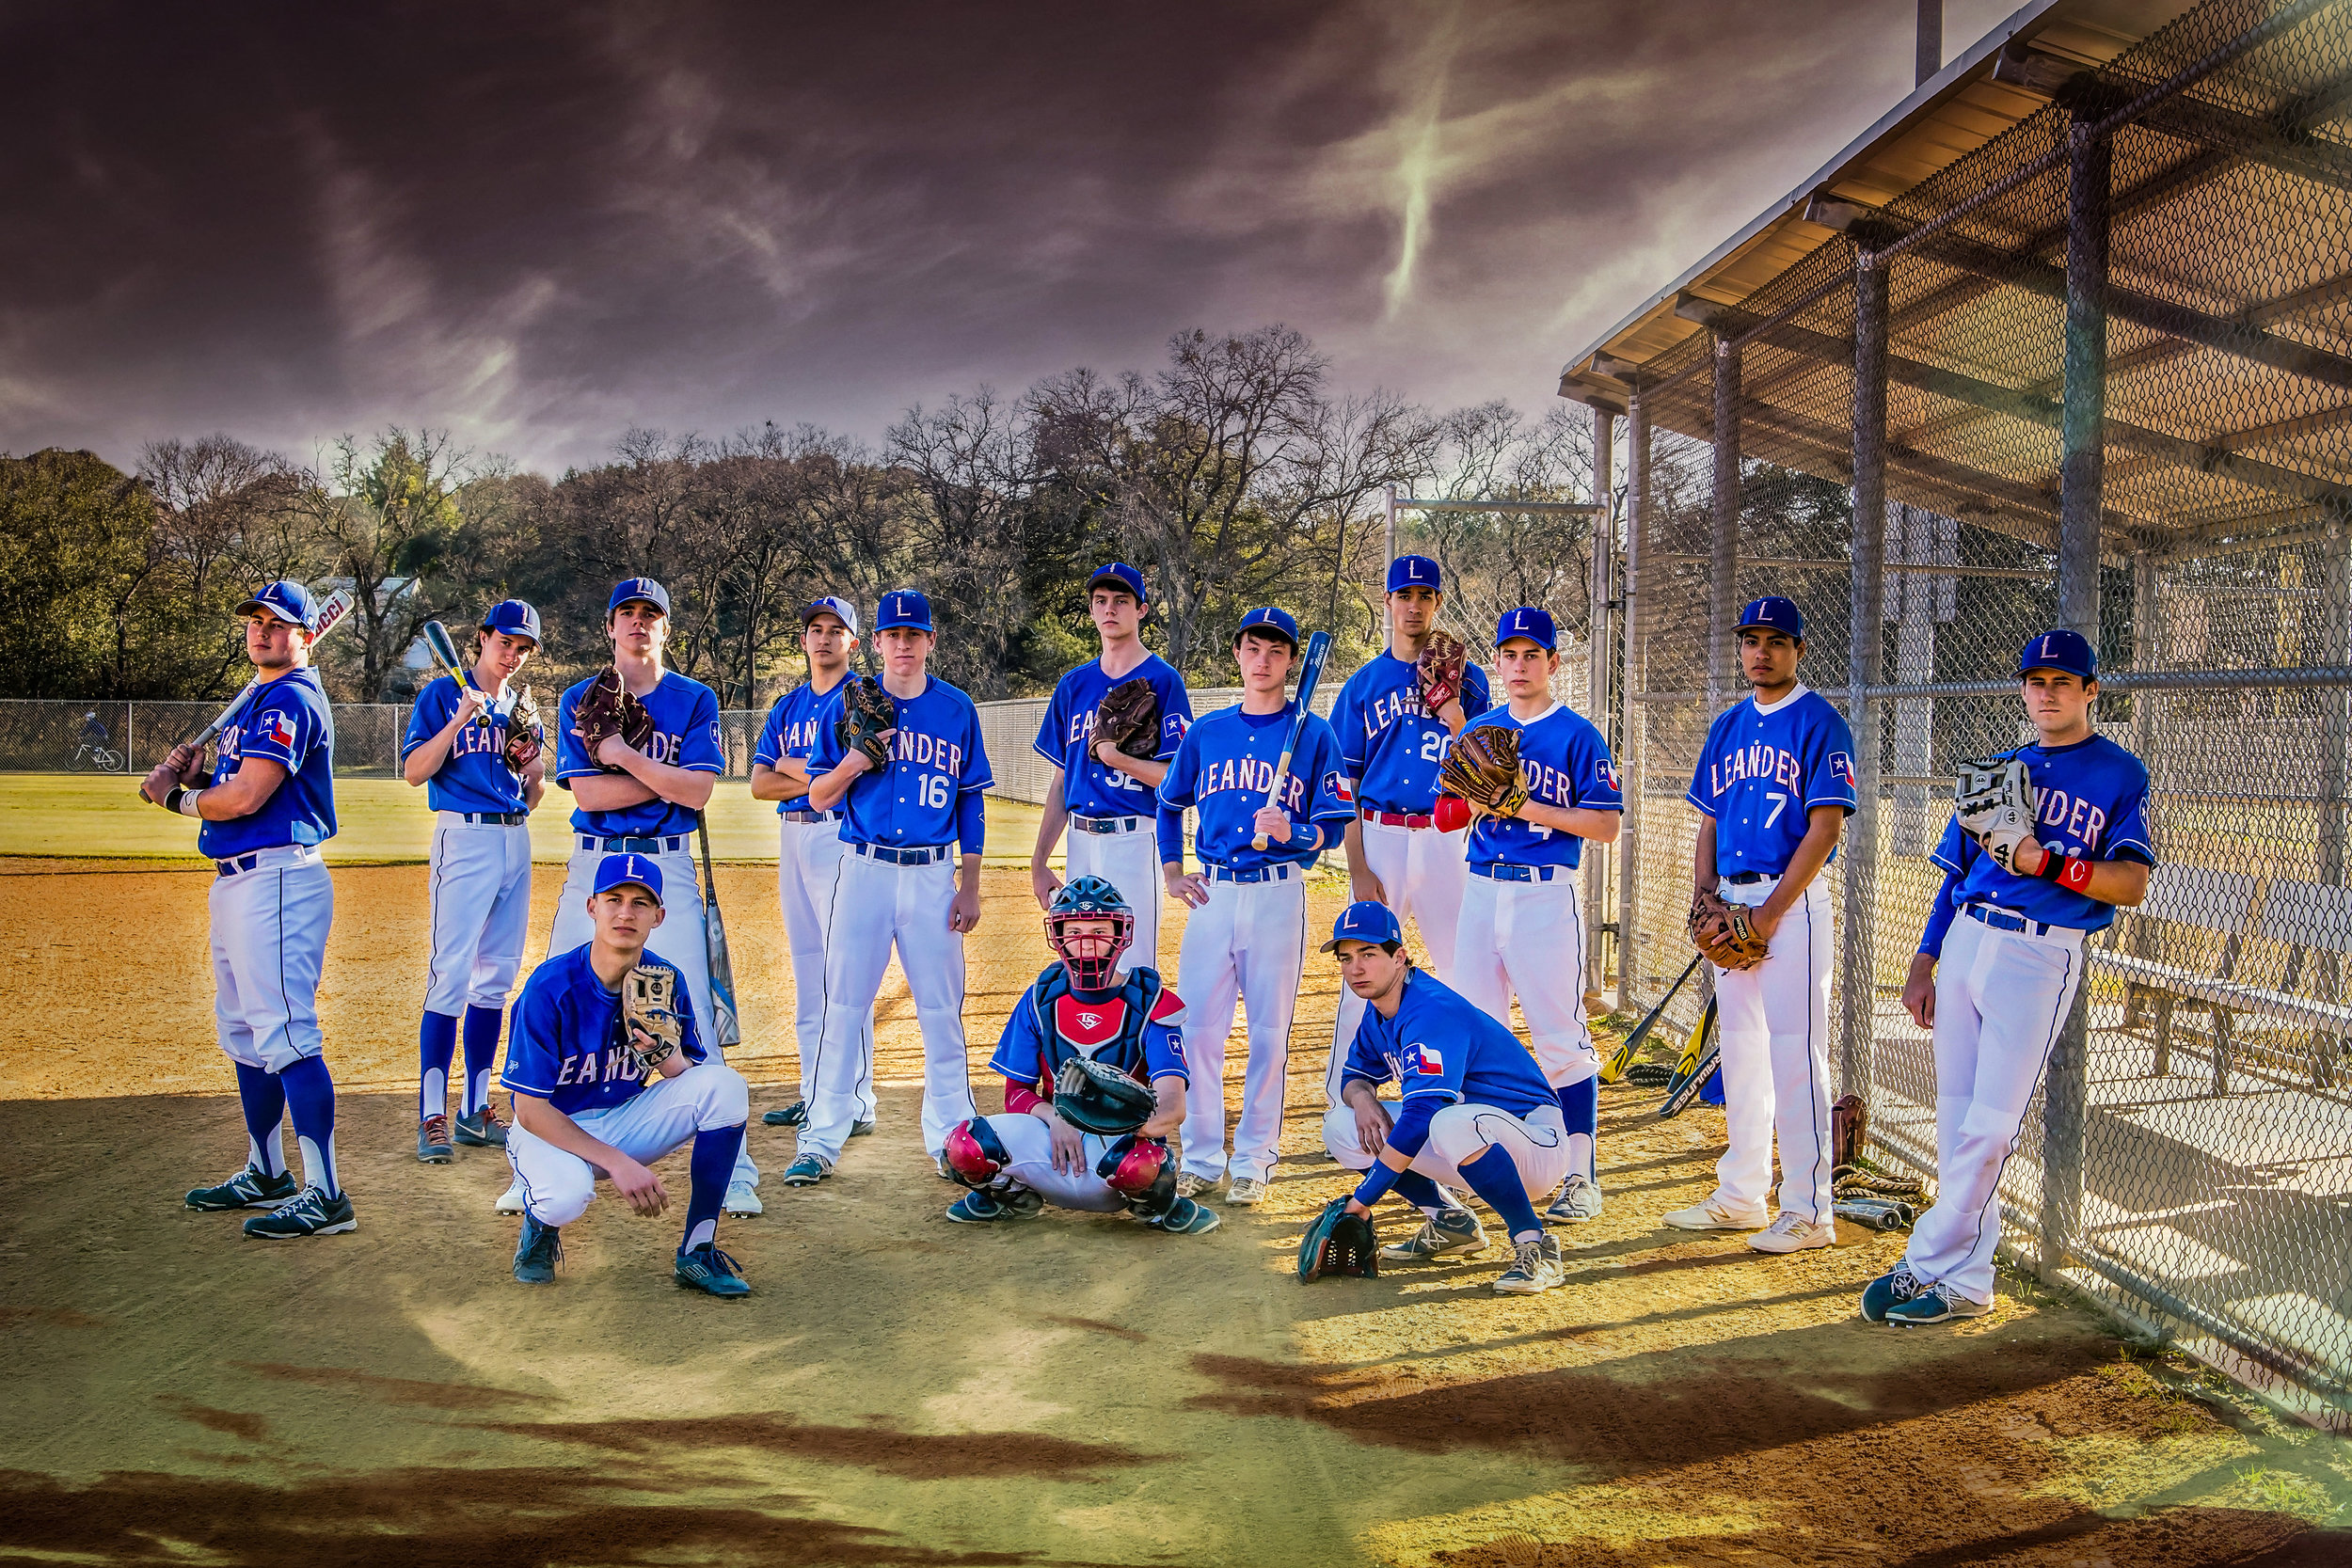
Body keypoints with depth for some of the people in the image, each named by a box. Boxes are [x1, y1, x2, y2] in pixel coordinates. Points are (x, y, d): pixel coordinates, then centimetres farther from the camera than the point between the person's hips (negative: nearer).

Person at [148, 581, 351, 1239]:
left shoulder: (293, 699, -12)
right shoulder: (256, 701, 20)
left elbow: (246, 798, -19)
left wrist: (175, 796, -2)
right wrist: (194, 776, 2)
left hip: (277, 879, -11)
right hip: (235, 881, 11)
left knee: (286, 1034, -15)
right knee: (244, 1032, 18)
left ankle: (326, 1195, -15)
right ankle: (266, 1174, 31)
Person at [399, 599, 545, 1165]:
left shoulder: (521, 709, 16)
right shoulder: (443, 695, 1)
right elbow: (413, 771, -9)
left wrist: (533, 766, -4)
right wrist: (460, 720, -19)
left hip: (516, 842, 6)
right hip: (464, 838, -6)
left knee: (496, 979, 7)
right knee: (452, 976, -11)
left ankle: (475, 1111, 14)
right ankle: (432, 1118, -9)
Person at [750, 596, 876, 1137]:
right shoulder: (787, 707, 18)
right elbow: (759, 784, 9)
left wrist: (792, 766, -1)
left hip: (841, 834, -7)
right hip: (791, 835, 8)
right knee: (806, 971, 10)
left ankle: (856, 1103, -8)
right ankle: (814, 1095, 17)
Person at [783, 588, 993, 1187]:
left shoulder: (957, 709, 7)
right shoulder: (848, 705, 4)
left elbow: (971, 801, 9)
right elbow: (818, 798, 6)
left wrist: (970, 885, 4)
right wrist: (853, 763, -15)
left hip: (934, 874, 1)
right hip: (864, 868, -1)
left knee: (942, 1010, 4)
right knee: (843, 1006, 0)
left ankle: (949, 1136, 16)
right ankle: (821, 1140, 8)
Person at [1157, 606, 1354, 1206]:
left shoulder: (1314, 735, 1)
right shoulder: (1206, 732, 12)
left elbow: (1335, 825, -3)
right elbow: (1170, 804, 24)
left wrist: (1292, 832, -22)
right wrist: (1171, 873, 14)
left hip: (1279, 894, -3)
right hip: (1212, 893, 3)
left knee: (1269, 1031, 1)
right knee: (1198, 1026, 2)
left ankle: (1253, 1161, 12)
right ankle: (1201, 1159, 14)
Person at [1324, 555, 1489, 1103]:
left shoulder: (1466, 678, 7)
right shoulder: (1364, 683, 7)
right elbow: (1345, 785, 4)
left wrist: (1451, 709, -15)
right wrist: (1358, 869, -5)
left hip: (1445, 841, 1)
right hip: (1379, 836, 0)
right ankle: (1343, 1100, 10)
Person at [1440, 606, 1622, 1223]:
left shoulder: (1577, 735, -2)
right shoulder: (1479, 732, 13)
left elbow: (1607, 825, -9)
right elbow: (1449, 814, 12)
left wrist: (1527, 807, -16)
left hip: (1546, 896, -5)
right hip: (1480, 893, 5)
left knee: (1562, 1039, -4)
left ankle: (1580, 1177, 4)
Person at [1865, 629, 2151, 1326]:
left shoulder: (2120, 773, 2)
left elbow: (2132, 885, -8)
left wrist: (2043, 860, -19)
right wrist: (1923, 965, 13)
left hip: (2041, 954, -5)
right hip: (1965, 945, 6)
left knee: (1989, 1125, -7)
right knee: (1955, 1119, 6)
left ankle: (1926, 1268, 1)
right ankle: (1966, 1283, 14)